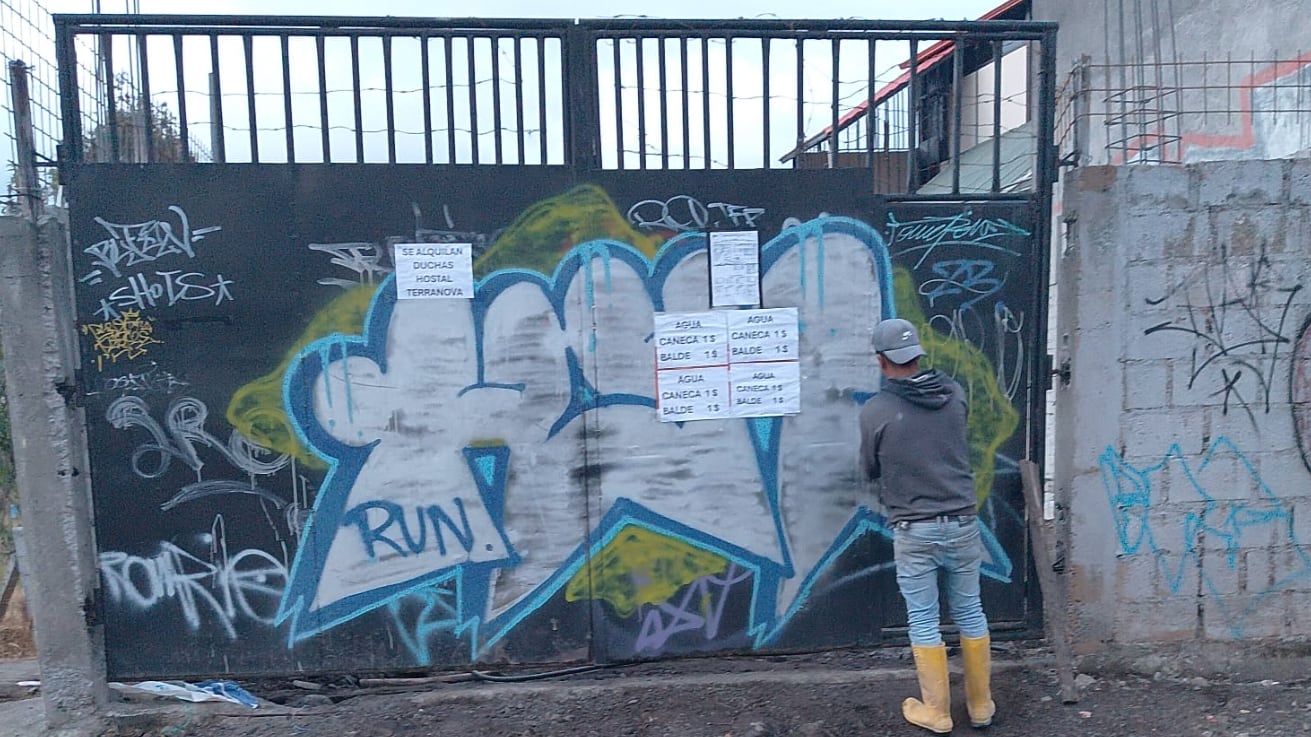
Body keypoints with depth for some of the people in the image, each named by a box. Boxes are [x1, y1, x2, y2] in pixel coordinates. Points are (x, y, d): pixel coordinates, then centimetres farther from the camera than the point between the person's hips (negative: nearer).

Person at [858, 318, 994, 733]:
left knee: (923, 621, 10)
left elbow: (871, 470, 2)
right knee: (970, 612, 18)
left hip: (914, 532, -4)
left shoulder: (874, 411, -13)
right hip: (962, 524, 4)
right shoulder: (955, 394, -2)